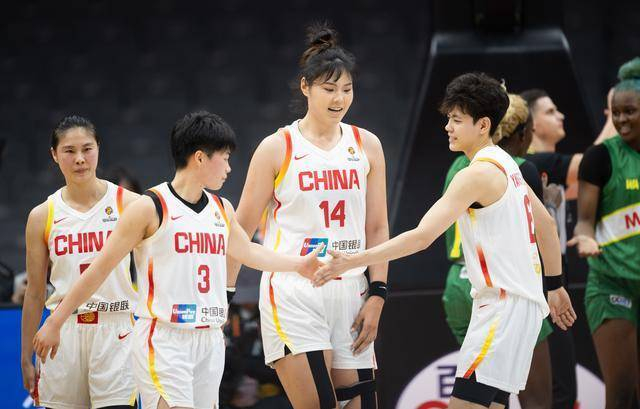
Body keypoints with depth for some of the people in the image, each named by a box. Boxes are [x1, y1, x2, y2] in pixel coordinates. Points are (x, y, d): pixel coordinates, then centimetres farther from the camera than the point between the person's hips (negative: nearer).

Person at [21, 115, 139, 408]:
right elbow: (35, 293, 10)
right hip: (63, 332, 2)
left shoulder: (129, 205, 0)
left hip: (115, 331, -2)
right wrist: (26, 358, 9)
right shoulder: (43, 216, 5)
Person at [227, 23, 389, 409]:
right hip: (293, 293, -4)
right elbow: (242, 230, 2)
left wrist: (377, 294, 1)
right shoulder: (277, 148, -1)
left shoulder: (367, 145, 9)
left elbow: (377, 228, 10)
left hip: (350, 292, 4)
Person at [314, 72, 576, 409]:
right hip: (524, 300, 10)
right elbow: (545, 224, 24)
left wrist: (352, 261, -23)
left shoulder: (477, 174, -16)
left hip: (504, 303, -10)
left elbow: (422, 236, -23)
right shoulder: (505, 164, 14)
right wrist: (554, 285, 32)